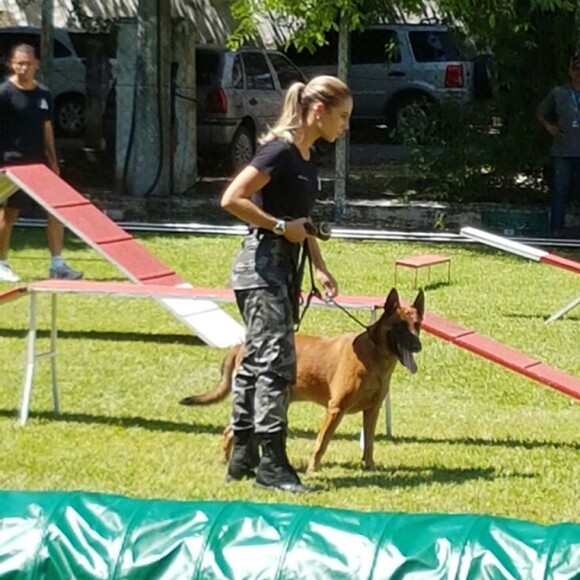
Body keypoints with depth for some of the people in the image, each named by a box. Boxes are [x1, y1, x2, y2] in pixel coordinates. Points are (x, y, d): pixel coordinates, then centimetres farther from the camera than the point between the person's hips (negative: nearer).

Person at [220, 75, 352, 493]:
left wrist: (320, 268, 17)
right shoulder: (280, 150, -16)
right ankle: (272, 463, -9)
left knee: (256, 361, 12)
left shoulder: (307, 156, 12)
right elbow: (232, 199, -21)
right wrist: (280, 227, -18)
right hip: (262, 263, -10)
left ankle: (242, 459, 18)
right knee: (276, 361, -11)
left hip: (284, 266, 10)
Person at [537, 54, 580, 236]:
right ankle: (557, 229, 9)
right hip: (562, 153, 0)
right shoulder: (558, 93, 6)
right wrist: (548, 126, 1)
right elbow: (540, 113, 17)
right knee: (560, 192, 3)